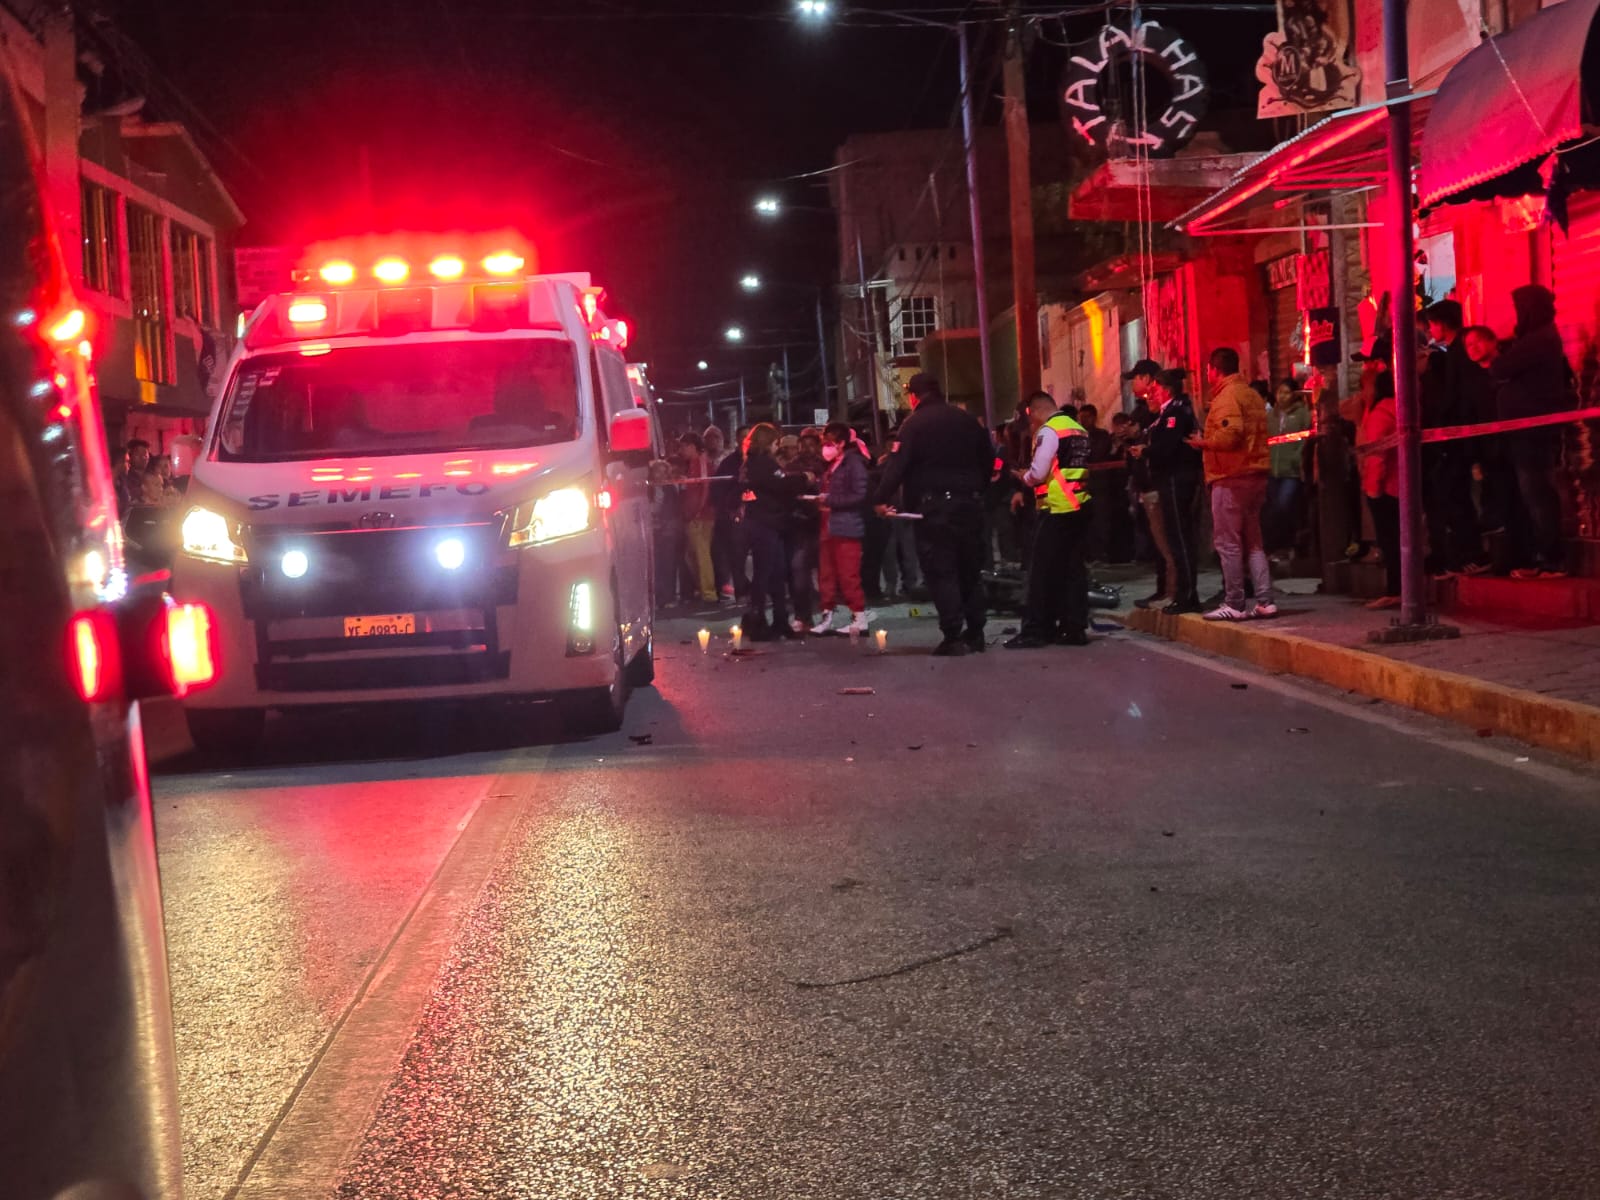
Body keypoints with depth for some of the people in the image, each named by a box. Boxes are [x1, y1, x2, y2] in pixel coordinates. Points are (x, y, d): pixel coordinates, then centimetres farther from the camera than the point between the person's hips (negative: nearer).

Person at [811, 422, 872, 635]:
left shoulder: (853, 462, -8)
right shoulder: (832, 465, 18)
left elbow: (860, 495, -16)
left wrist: (830, 501, -16)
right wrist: (820, 501, 5)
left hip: (846, 527, -9)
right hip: (828, 527, 9)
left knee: (848, 575, -8)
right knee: (826, 574, 9)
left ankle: (860, 617, -3)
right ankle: (827, 615, 14)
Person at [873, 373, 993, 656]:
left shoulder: (915, 424, -5)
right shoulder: (968, 421, 12)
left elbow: (898, 464, -13)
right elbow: (987, 462, 17)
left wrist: (881, 499, -9)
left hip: (934, 506, -5)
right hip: (970, 503, 6)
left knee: (940, 572, -3)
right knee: (970, 570, 13)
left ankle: (953, 637, -8)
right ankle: (975, 634, 15)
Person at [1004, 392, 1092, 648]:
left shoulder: (1048, 431, -11)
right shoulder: (1079, 429, 15)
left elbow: (1038, 473, -16)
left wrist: (1024, 477, 4)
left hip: (1057, 509, -8)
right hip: (1080, 506, 8)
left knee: (1043, 570, -3)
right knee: (1073, 568, 10)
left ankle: (1035, 630, -2)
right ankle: (1074, 628, 10)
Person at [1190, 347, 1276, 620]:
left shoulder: (1227, 396, -12)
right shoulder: (1252, 395, 16)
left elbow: (1229, 435, -25)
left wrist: (1203, 443, -8)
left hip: (1231, 477, -9)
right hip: (1256, 474, 9)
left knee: (1228, 543, -4)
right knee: (1253, 542, 12)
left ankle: (1234, 604, -4)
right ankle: (1265, 601, 9)